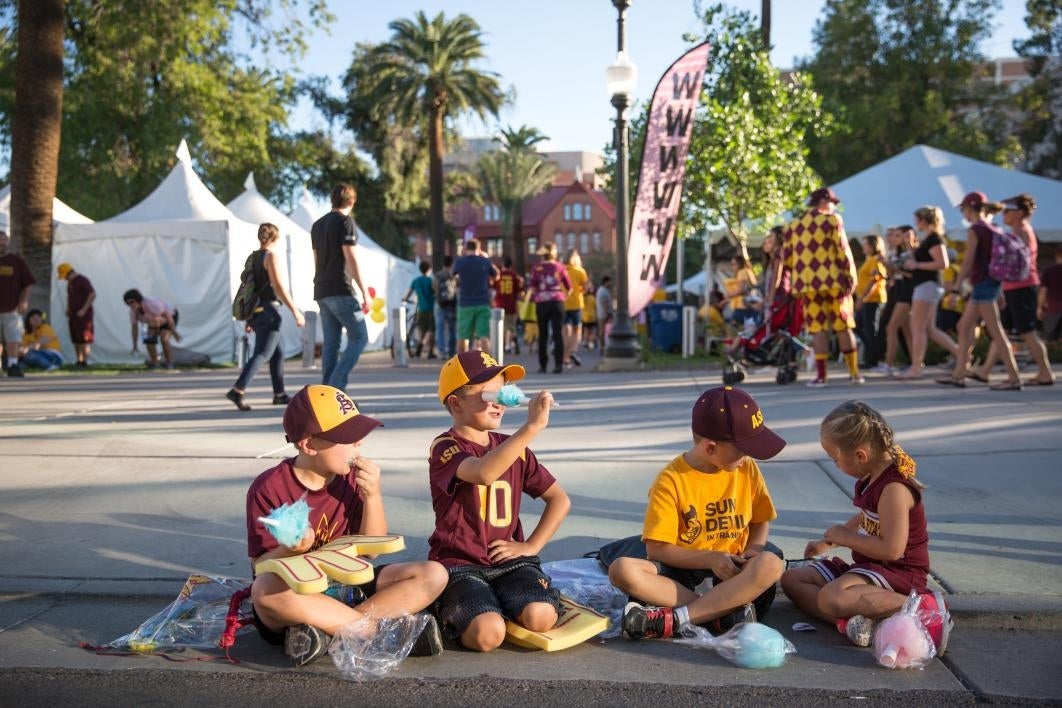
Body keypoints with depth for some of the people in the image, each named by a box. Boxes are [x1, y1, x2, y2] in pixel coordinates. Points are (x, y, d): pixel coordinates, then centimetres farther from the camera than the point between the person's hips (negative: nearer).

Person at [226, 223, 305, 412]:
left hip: (256, 311, 9)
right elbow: (279, 287, -17)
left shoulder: (252, 258, 14)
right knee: (262, 353, -12)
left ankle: (279, 394, 23)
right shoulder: (271, 256, -9)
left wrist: (249, 318, 20)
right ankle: (237, 391, -23)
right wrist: (296, 312, -15)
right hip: (269, 310, -9)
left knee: (278, 352, 18)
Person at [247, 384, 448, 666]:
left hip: (347, 590, 4)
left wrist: (373, 495, -10)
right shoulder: (269, 488, -9)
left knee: (434, 575, -15)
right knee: (267, 590, -39)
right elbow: (261, 567, -9)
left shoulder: (353, 480, 3)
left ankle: (328, 629, -26)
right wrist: (290, 549, -30)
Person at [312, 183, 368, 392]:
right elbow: (350, 258, -13)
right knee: (359, 337, -4)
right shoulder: (345, 221, -6)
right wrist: (363, 291, -12)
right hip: (341, 291, -8)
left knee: (330, 342, 7)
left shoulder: (317, 225, 18)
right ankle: (336, 386, -14)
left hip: (322, 291, 8)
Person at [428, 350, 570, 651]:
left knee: (540, 618, -25)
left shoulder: (513, 448, 11)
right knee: (488, 634, -28)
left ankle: (502, 604, 7)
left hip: (508, 560, 4)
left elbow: (560, 499, 15)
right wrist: (533, 425, -36)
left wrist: (531, 546, 2)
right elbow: (484, 472, -33)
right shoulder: (445, 447, -9)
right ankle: (450, 613, 5)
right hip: (460, 564, -4)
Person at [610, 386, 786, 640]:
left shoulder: (747, 469, 1)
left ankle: (671, 619, -33)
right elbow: (657, 549, -10)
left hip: (731, 572, 2)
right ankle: (726, 609, -31)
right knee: (622, 569, -30)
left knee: (771, 564, -32)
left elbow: (760, 521, 13)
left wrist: (752, 552, -8)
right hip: (682, 572, -2)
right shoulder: (671, 480, -10)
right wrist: (710, 558, -19)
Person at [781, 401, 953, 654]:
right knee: (791, 579, 2)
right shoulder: (873, 478, 8)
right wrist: (828, 541, 30)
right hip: (867, 566, 10)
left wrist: (844, 537, -15)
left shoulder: (894, 488, -22)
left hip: (897, 573, -10)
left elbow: (892, 549, -28)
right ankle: (848, 618, -24)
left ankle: (922, 608, -26)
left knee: (832, 597, -37)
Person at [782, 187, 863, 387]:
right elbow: (843, 250, -7)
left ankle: (821, 375, -1)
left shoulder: (793, 226, 11)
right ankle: (854, 373, 10)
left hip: (809, 284, 2)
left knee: (818, 328, 3)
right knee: (844, 327, 6)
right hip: (834, 281, -2)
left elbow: (787, 257, 10)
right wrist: (851, 276, -2)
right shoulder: (832, 220, -1)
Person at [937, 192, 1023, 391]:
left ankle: (1014, 378, -8)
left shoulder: (974, 230, -11)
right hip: (992, 282, 9)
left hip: (982, 283, -9)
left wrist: (956, 285, -7)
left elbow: (968, 262, -14)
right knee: (964, 326, 14)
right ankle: (958, 375, 17)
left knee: (996, 332, -8)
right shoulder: (993, 229, 14)